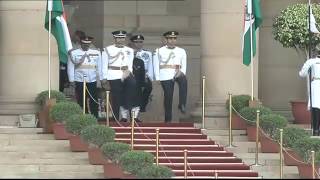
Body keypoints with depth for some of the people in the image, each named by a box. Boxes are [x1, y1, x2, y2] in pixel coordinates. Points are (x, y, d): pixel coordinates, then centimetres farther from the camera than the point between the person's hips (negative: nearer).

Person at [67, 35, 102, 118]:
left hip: (92, 81, 1)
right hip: (79, 81, -1)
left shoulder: (96, 53, 7)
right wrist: (71, 81, -2)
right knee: (81, 102, 3)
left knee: (93, 102, 1)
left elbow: (99, 67, 11)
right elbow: (71, 67, 2)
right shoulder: (74, 53, 2)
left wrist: (100, 80, 8)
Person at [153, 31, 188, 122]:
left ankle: (182, 105, -32)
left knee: (183, 80, -33)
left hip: (177, 73, 1)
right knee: (168, 96, -3)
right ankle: (168, 119, 8)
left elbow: (184, 65, 12)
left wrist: (181, 72, -9)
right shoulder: (159, 51, 9)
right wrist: (157, 78, 0)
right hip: (165, 76, -1)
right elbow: (156, 65, 8)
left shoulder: (181, 51, 14)